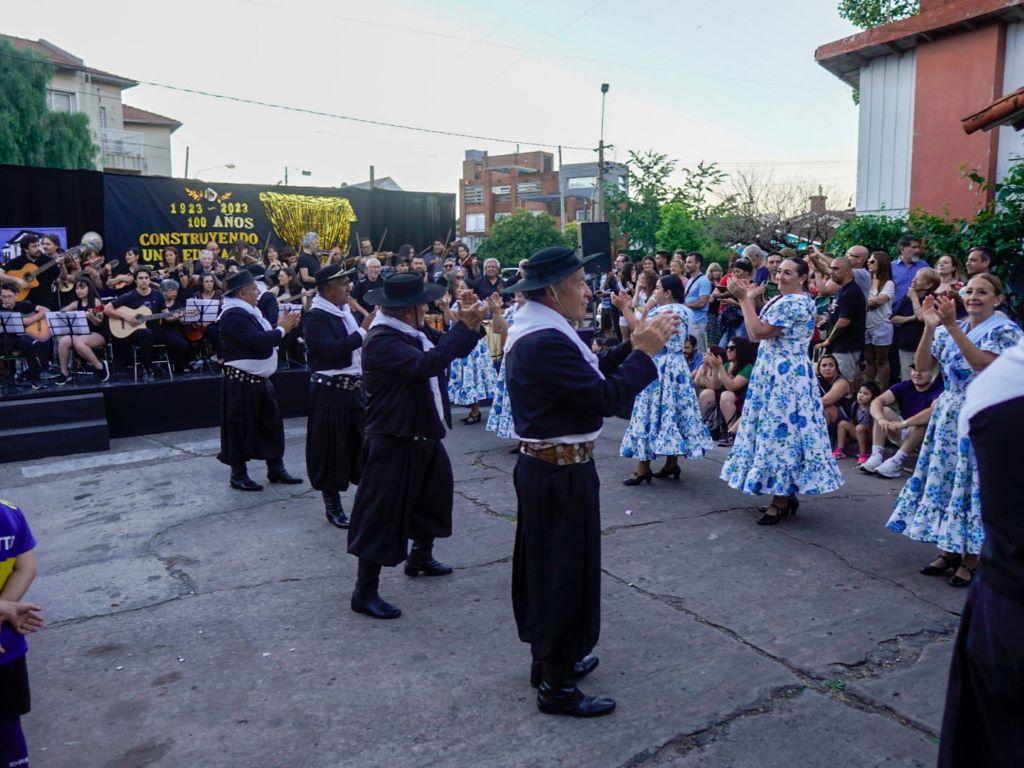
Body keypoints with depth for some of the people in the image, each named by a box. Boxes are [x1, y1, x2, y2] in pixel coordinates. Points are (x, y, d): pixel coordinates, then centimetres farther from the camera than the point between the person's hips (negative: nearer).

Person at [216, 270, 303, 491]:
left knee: (272, 423, 13)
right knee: (241, 427, 1)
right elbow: (257, 341, -27)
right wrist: (282, 328, -15)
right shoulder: (233, 314, -16)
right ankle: (238, 475, 12)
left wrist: (283, 326, 0)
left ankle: (276, 468, 23)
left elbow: (265, 338, 15)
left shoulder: (248, 311, 15)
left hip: (259, 379, 10)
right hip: (242, 382, -10)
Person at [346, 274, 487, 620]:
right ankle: (365, 592, 11)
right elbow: (426, 363, -37)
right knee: (383, 514, -1)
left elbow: (448, 349, 10)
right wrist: (464, 325, -30)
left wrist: (470, 321, -8)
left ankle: (421, 558, 48)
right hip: (393, 442, -10)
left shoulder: (416, 332, 5)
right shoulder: (381, 341, -23)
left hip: (424, 435, 10)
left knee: (432, 498, 26)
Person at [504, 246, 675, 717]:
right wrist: (646, 353, -15)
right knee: (565, 572, 2)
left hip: (544, 467, 11)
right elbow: (606, 398, -26)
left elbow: (588, 375, 11)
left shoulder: (534, 330, 9)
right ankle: (557, 687, 16)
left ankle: (550, 658, 38)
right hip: (561, 474, -10)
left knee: (547, 567, 21)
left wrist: (632, 346, 1)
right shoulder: (547, 341, -25)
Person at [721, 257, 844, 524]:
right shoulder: (784, 300, 16)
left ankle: (781, 501, 3)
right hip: (774, 373, 10)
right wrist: (749, 299, 7)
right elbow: (756, 334, 13)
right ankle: (787, 495, 20)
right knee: (778, 430, 12)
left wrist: (744, 298, -16)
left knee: (780, 430, -5)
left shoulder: (795, 302, -17)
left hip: (785, 375, -10)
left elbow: (758, 332, -22)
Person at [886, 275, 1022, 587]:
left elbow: (981, 363, -24)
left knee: (973, 484, -2)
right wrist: (930, 327, -11)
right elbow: (922, 366, 0)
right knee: (943, 478, 9)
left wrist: (951, 325, -27)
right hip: (947, 414, 6)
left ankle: (971, 559, 11)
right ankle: (948, 551, 22)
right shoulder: (950, 330, 9)